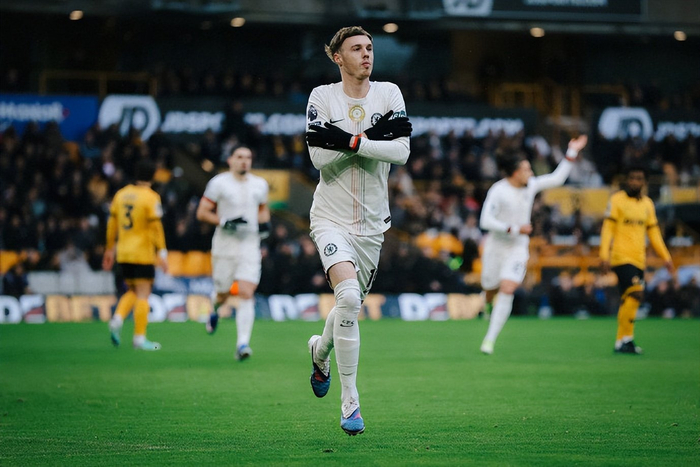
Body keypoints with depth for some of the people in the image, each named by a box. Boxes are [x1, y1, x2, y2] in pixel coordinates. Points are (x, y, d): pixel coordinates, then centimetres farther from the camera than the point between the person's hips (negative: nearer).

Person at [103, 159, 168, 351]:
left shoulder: (121, 194, 9)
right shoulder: (150, 197, -9)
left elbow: (112, 224, 13)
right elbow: (156, 227, -13)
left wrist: (110, 250, 21)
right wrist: (162, 253, -11)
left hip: (123, 255, 6)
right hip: (143, 254, -6)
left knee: (133, 292, 18)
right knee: (143, 294, -1)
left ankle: (117, 319, -6)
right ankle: (139, 337, -2)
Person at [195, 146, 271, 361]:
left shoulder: (260, 185, 9)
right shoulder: (219, 183, -5)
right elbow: (202, 213, -4)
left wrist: (264, 222, 6)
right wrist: (224, 222, -18)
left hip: (250, 245, 2)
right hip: (225, 245, -2)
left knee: (247, 294, -12)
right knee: (223, 293, 8)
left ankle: (242, 344, -15)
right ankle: (215, 310, 47)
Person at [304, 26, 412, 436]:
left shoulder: (389, 94, 1)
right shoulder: (322, 97, -4)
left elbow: (401, 152, -11)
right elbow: (320, 158, -13)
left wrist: (348, 141, -20)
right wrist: (372, 136, -18)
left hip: (372, 222, 4)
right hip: (332, 217, -3)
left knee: (352, 306, 13)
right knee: (348, 296, -25)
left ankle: (321, 349, 50)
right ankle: (350, 402, -18)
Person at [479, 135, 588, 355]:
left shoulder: (531, 186, 0)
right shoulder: (497, 191, -16)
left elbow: (557, 178, 13)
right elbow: (485, 221, -20)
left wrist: (572, 153, 10)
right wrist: (515, 229, -23)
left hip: (518, 248, 3)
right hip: (496, 246, -3)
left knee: (507, 290, -16)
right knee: (490, 290, 9)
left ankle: (490, 339, -12)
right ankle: (489, 304, 51)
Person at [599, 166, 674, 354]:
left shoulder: (648, 204, 15)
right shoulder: (617, 200, -2)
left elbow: (653, 233, 20)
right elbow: (607, 229, -5)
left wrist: (666, 257, 15)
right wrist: (604, 255, -13)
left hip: (639, 260, 6)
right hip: (621, 257, -6)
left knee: (627, 300, 5)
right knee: (635, 293, -20)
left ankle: (621, 342, 9)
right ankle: (626, 339, -15)